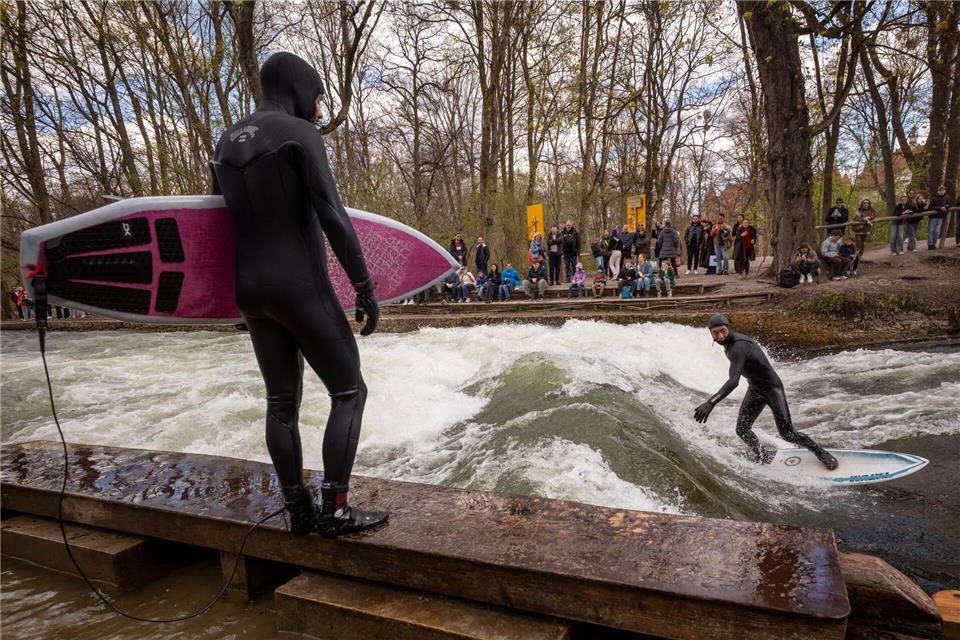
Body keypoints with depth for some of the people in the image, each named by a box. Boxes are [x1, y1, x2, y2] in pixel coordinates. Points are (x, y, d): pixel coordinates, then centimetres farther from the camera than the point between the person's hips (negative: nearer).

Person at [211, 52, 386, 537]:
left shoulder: (226, 143, 15)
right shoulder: (301, 134, -8)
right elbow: (333, 217, -16)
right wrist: (365, 287, -12)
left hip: (251, 287, 8)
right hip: (301, 287, -7)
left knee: (281, 401, 12)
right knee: (349, 392, 3)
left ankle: (298, 511, 20)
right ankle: (335, 510, 2)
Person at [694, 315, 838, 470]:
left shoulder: (738, 346, -32)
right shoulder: (729, 343, -4)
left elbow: (733, 381, -44)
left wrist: (711, 402, -52)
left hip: (772, 388, -8)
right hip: (755, 389, 8)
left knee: (787, 434, -5)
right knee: (742, 430, 1)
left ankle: (820, 452, 21)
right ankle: (764, 456, 26)